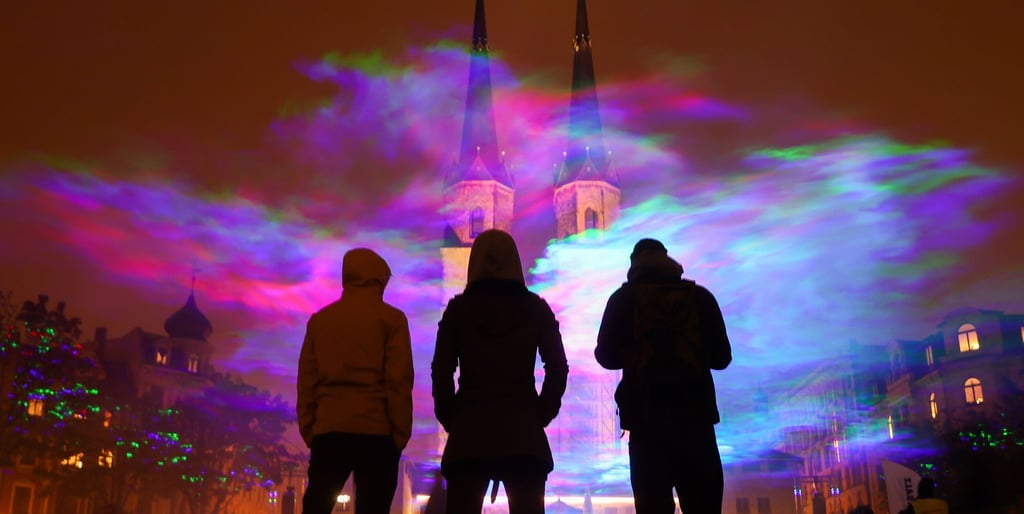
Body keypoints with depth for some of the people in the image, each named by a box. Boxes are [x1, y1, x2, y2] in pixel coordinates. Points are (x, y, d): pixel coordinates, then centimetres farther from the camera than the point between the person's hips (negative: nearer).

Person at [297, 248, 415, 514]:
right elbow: (399, 382, -6)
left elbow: (306, 383, 9)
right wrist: (400, 434, 0)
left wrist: (308, 432, 13)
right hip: (375, 432, -3)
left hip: (328, 431, 3)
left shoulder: (319, 319, 12)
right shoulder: (390, 318, 1)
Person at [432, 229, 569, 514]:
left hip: (469, 433, 0)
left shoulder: (458, 308, 5)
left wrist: (451, 420, 9)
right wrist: (540, 415, 9)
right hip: (523, 434, 0)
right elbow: (558, 368, 1)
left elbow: (441, 372, 0)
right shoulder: (535, 308, 6)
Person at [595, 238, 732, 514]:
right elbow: (721, 357, 8)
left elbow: (606, 356, 4)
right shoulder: (700, 296, 6)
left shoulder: (623, 298, 4)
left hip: (646, 416, -1)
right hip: (695, 413, 1)